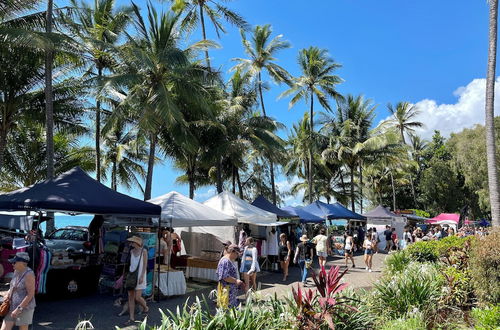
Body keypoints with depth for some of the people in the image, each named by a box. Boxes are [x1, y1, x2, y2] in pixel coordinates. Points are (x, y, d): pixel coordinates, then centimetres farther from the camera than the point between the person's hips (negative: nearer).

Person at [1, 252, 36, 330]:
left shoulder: (29, 274, -20)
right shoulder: (16, 271, 5)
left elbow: (31, 294, -21)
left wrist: (19, 309, -21)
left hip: (25, 307, -8)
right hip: (13, 306, 8)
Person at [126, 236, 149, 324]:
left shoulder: (143, 251, -7)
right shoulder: (131, 251, 8)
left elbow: (145, 264, -10)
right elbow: (130, 264, 14)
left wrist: (141, 276, -17)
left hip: (139, 276, -5)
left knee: (137, 298, -8)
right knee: (130, 297, 3)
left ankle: (145, 307, 23)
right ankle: (132, 318, 10)